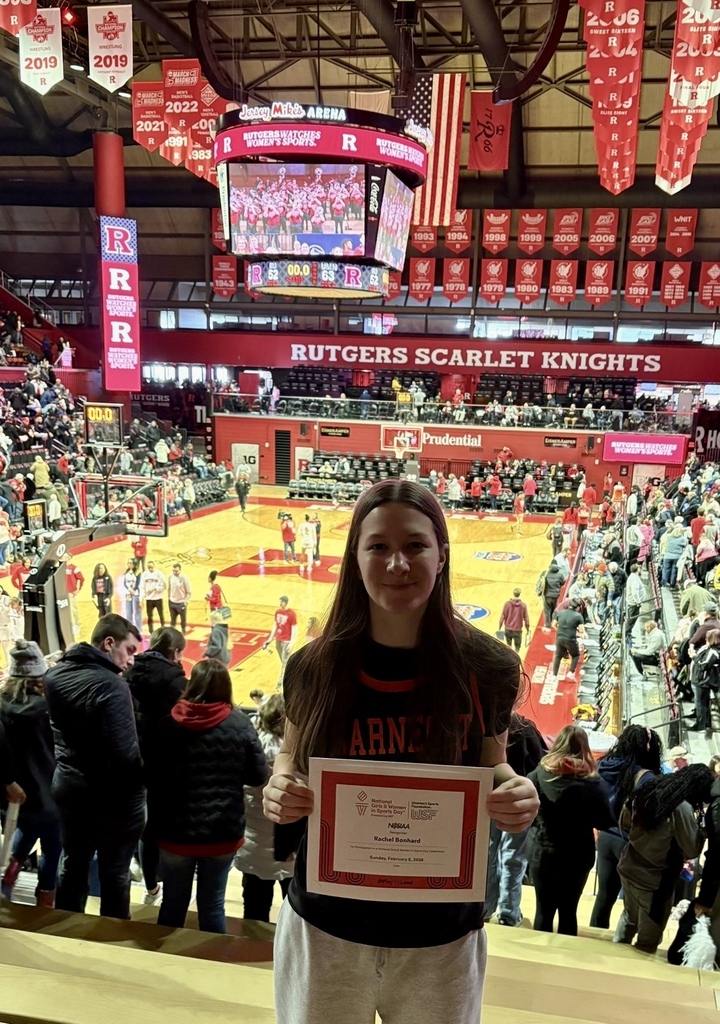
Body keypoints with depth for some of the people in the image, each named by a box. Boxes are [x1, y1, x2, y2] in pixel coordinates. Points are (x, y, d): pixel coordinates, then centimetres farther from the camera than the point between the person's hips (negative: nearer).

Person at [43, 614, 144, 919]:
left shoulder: (54, 676, -1)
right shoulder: (111, 685, -27)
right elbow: (126, 754, -29)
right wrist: (142, 779, -12)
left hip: (68, 787, 7)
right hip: (113, 796, -7)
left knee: (72, 867, 22)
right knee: (114, 875, 12)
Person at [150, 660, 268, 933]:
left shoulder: (170, 723, -6)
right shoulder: (239, 723, -9)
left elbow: (152, 778, -1)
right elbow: (259, 776, -5)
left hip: (176, 830, 1)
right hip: (223, 832, -1)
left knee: (173, 903, 18)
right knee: (212, 904, 14)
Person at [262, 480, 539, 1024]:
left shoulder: (488, 667, -14)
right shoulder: (315, 667, -13)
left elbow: (491, 765, 2)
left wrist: (517, 796, -19)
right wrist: (280, 788, -17)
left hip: (441, 938, 0)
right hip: (324, 927, 1)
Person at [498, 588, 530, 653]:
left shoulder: (507, 603, -8)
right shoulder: (523, 605, -9)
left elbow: (502, 617, -5)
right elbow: (526, 619, -4)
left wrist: (499, 628, 7)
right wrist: (528, 631, 9)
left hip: (508, 629, 2)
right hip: (518, 630, -2)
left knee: (509, 646, 24)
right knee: (517, 649, 8)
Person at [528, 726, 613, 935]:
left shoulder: (540, 774, -11)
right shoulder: (593, 782, -11)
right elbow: (605, 822, -5)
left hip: (542, 854, 0)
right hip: (577, 858, 0)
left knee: (544, 912, 11)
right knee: (568, 912, 16)